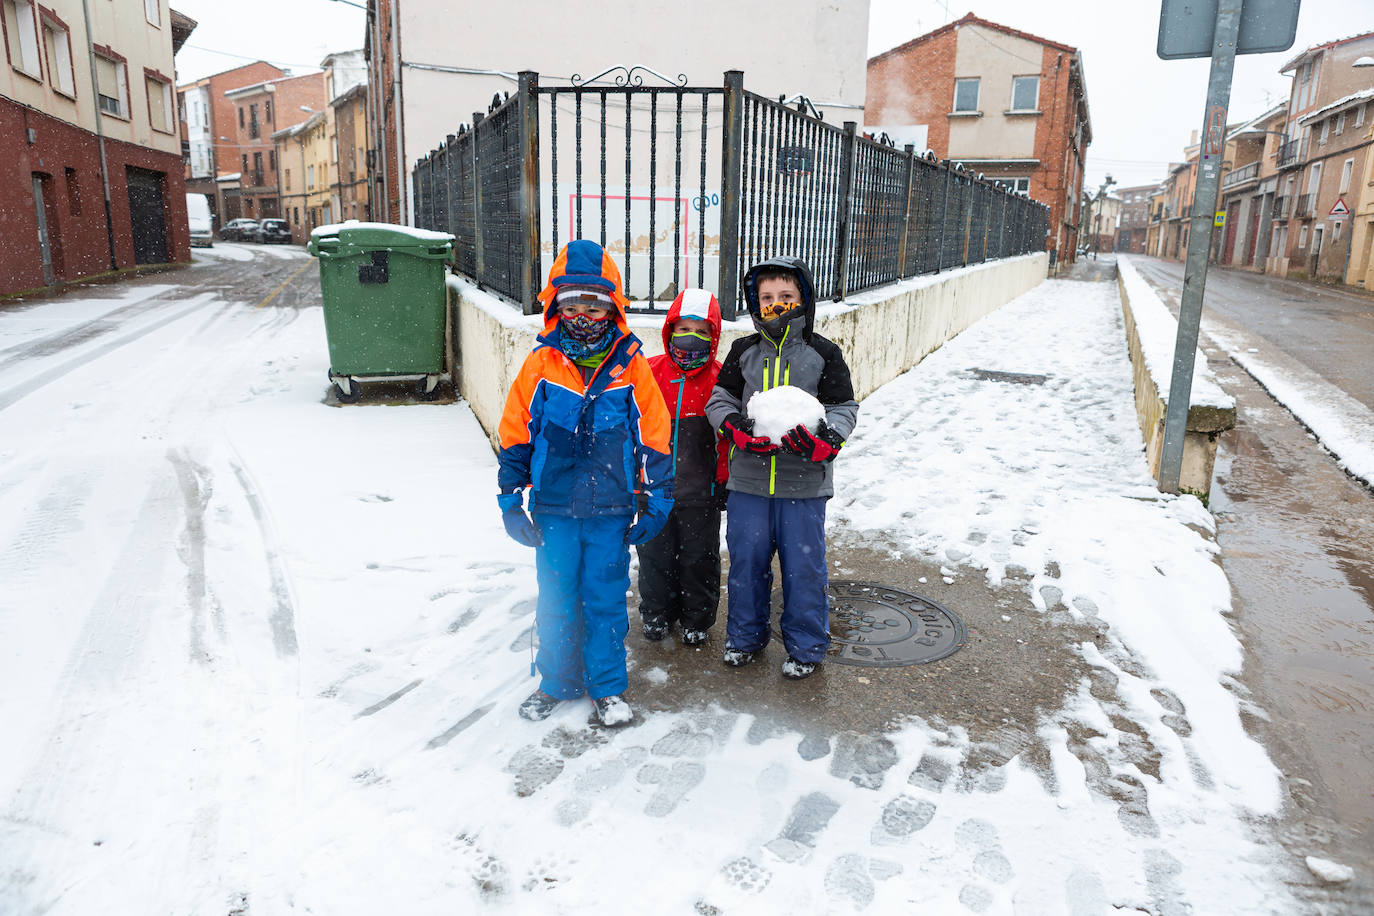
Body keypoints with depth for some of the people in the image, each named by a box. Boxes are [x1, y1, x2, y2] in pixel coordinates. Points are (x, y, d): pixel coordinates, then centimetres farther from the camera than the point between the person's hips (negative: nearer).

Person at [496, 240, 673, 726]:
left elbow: (655, 438, 2)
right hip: (553, 509, 1)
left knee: (607, 601, 10)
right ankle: (557, 681, 33)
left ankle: (607, 686, 28)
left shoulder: (632, 366, -3)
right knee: (556, 601, 13)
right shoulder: (541, 364, -3)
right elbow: (514, 436, 2)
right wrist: (511, 501, 0)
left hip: (611, 512, -1)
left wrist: (657, 501, 1)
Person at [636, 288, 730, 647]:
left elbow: (729, 433, 1)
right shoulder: (650, 373, -4)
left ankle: (697, 619, 30)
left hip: (701, 492, -1)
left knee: (699, 557, 10)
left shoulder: (720, 379, -6)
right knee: (655, 554, 14)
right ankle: (657, 615, 34)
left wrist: (724, 479, 2)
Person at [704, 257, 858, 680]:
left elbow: (844, 407, 1)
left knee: (804, 564, 6)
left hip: (805, 484, -2)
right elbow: (720, 399, 9)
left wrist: (824, 439, -19)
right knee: (746, 559, 11)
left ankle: (806, 647, 24)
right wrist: (737, 428, -13)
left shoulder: (823, 354, 0)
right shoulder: (744, 351, 5)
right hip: (748, 479, 2)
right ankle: (745, 636, 31)